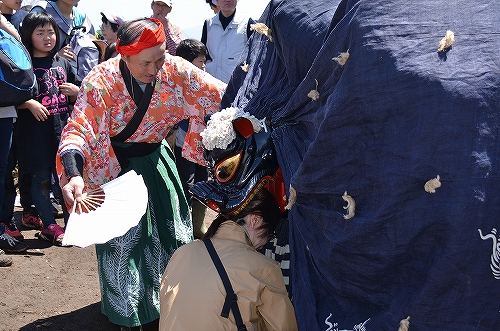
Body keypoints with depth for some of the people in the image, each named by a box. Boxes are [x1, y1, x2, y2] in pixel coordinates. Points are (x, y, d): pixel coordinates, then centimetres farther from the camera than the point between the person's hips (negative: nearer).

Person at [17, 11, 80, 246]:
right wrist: (30, 104, -20)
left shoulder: (62, 62, 14)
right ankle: (49, 226, 14)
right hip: (36, 129, -4)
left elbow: (75, 98, 22)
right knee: (42, 178, 3)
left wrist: (75, 91, 2)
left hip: (63, 127, 4)